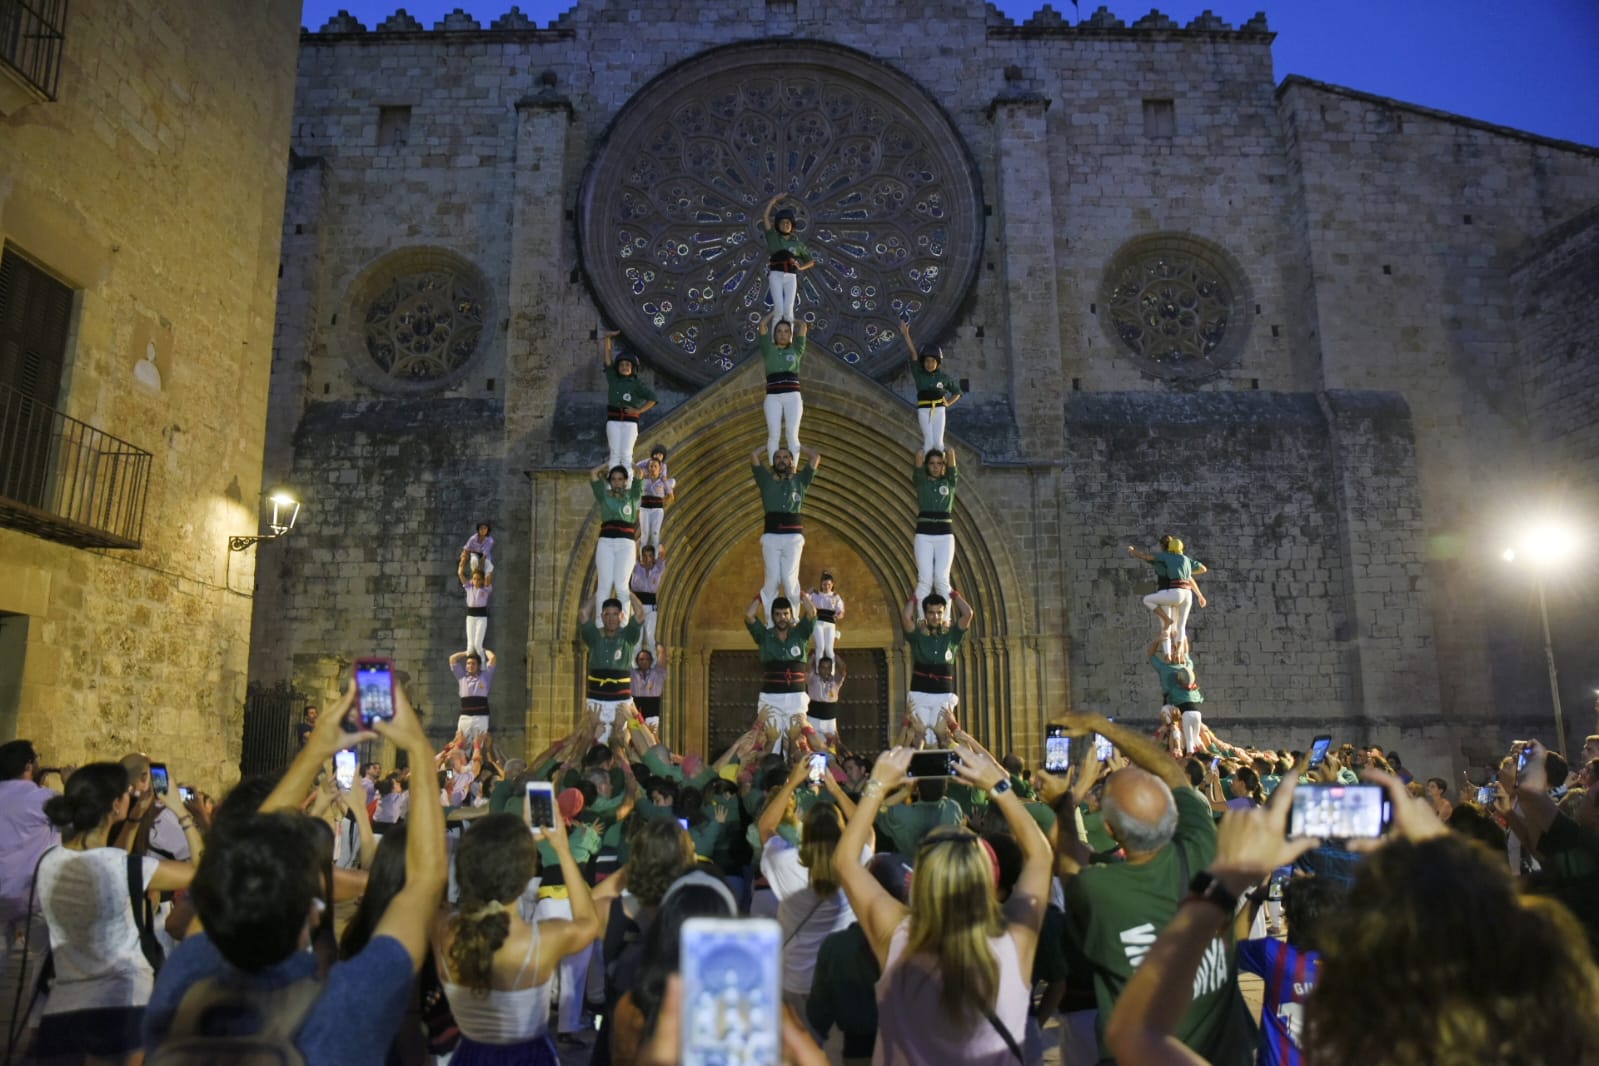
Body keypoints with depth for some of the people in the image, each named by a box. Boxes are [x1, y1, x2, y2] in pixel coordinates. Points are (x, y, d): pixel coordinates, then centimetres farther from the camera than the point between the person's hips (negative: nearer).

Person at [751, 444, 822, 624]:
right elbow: (754, 455, 17)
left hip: (793, 536, -1)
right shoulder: (766, 479, 19)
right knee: (773, 579, -7)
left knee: (790, 578, -10)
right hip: (771, 535, 1)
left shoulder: (800, 480, 17)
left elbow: (816, 457, 15)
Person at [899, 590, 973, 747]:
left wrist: (953, 594, 8)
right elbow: (905, 615, -13)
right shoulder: (917, 636, 4)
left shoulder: (952, 635, 6)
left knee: (943, 734, -5)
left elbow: (968, 613, -5)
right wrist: (915, 599, 4)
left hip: (944, 695, 1)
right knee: (918, 734, -7)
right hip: (919, 694, 0)